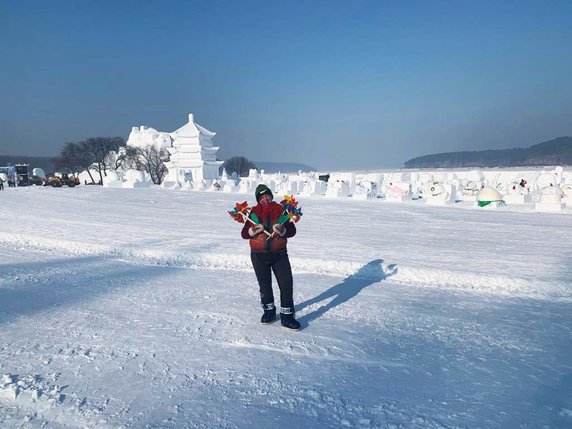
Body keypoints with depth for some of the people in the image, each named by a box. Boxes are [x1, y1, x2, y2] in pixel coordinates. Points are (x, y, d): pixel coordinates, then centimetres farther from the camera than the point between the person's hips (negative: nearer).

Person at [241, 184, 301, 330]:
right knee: (264, 284, 13)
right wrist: (253, 230, -22)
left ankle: (287, 315, 5)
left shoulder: (280, 210, -1)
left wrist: (282, 230, -25)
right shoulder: (254, 212, 2)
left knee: (286, 283, -5)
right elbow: (244, 234, -1)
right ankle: (269, 310, 32)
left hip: (279, 253, -1)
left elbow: (292, 230, -4)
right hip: (259, 255, 1)